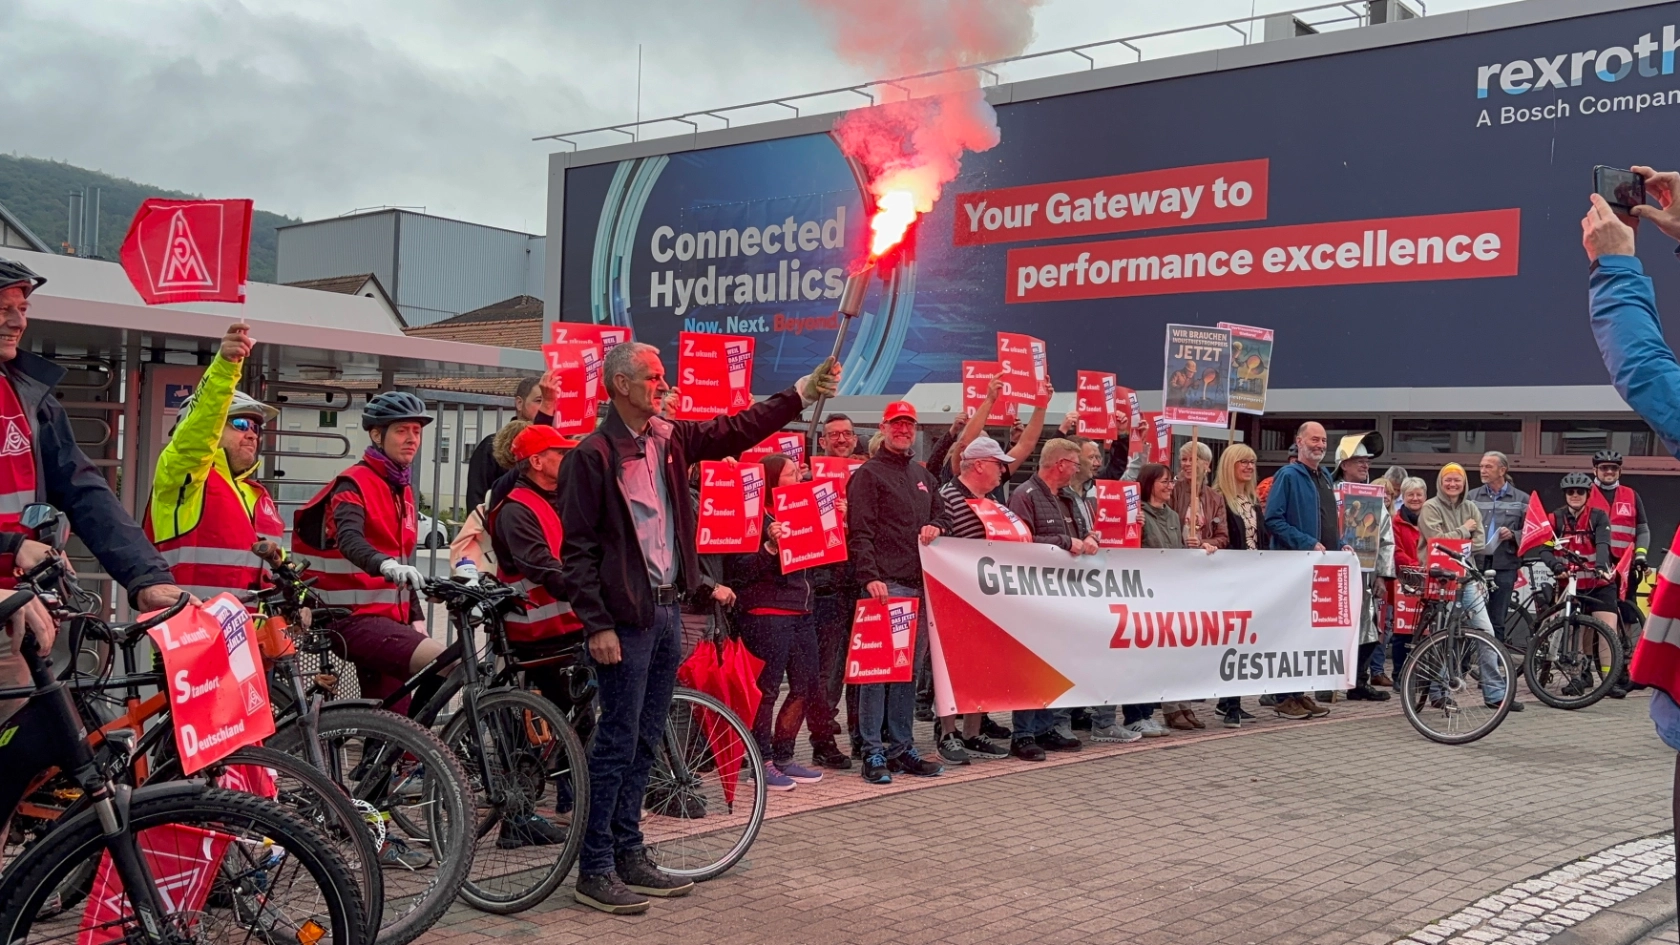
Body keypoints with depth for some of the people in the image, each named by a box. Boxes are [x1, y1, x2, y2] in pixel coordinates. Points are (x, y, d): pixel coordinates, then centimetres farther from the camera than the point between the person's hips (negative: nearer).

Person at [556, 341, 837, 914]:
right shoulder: (593, 455, -12)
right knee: (618, 742, -3)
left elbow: (738, 429, 14)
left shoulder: (671, 438, 10)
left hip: (667, 609, 8)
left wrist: (803, 392, 7)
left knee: (646, 740, 13)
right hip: (625, 618, -8)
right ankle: (595, 872, 6)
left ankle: (629, 856, 24)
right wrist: (597, 625, -16)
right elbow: (577, 549, -13)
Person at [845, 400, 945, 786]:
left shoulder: (923, 475, 21)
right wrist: (870, 576, -20)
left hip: (920, 584, 7)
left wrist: (935, 528, 7)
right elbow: (859, 532, -9)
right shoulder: (868, 474, 0)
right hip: (886, 584, -7)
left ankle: (902, 747, 16)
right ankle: (873, 753, -3)